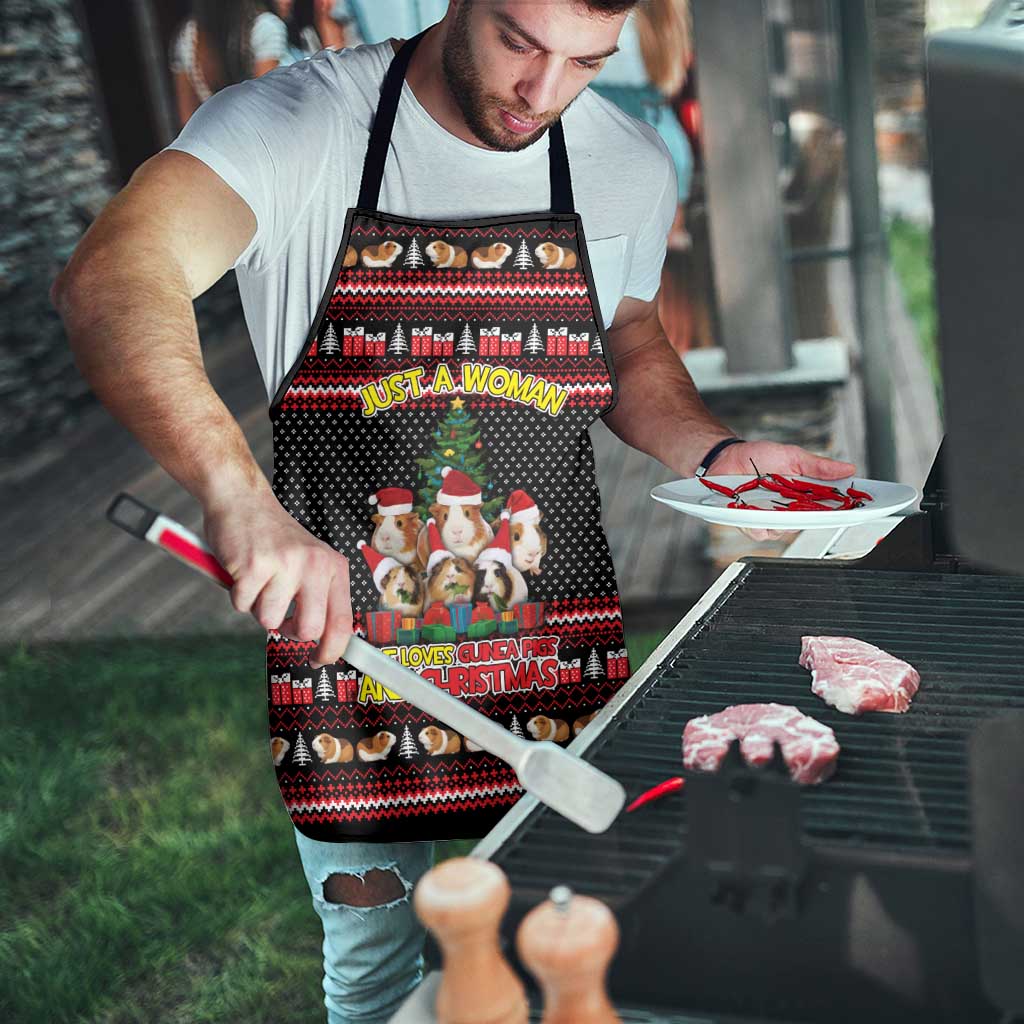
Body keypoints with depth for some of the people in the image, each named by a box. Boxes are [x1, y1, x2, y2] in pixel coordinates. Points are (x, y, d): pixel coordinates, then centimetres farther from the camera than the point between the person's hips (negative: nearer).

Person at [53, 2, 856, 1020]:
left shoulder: (631, 164, 1)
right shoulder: (297, 124, -14)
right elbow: (108, 282, -31)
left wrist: (716, 453, -1)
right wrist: (240, 496, -47)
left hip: (557, 660, 3)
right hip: (344, 647, -3)